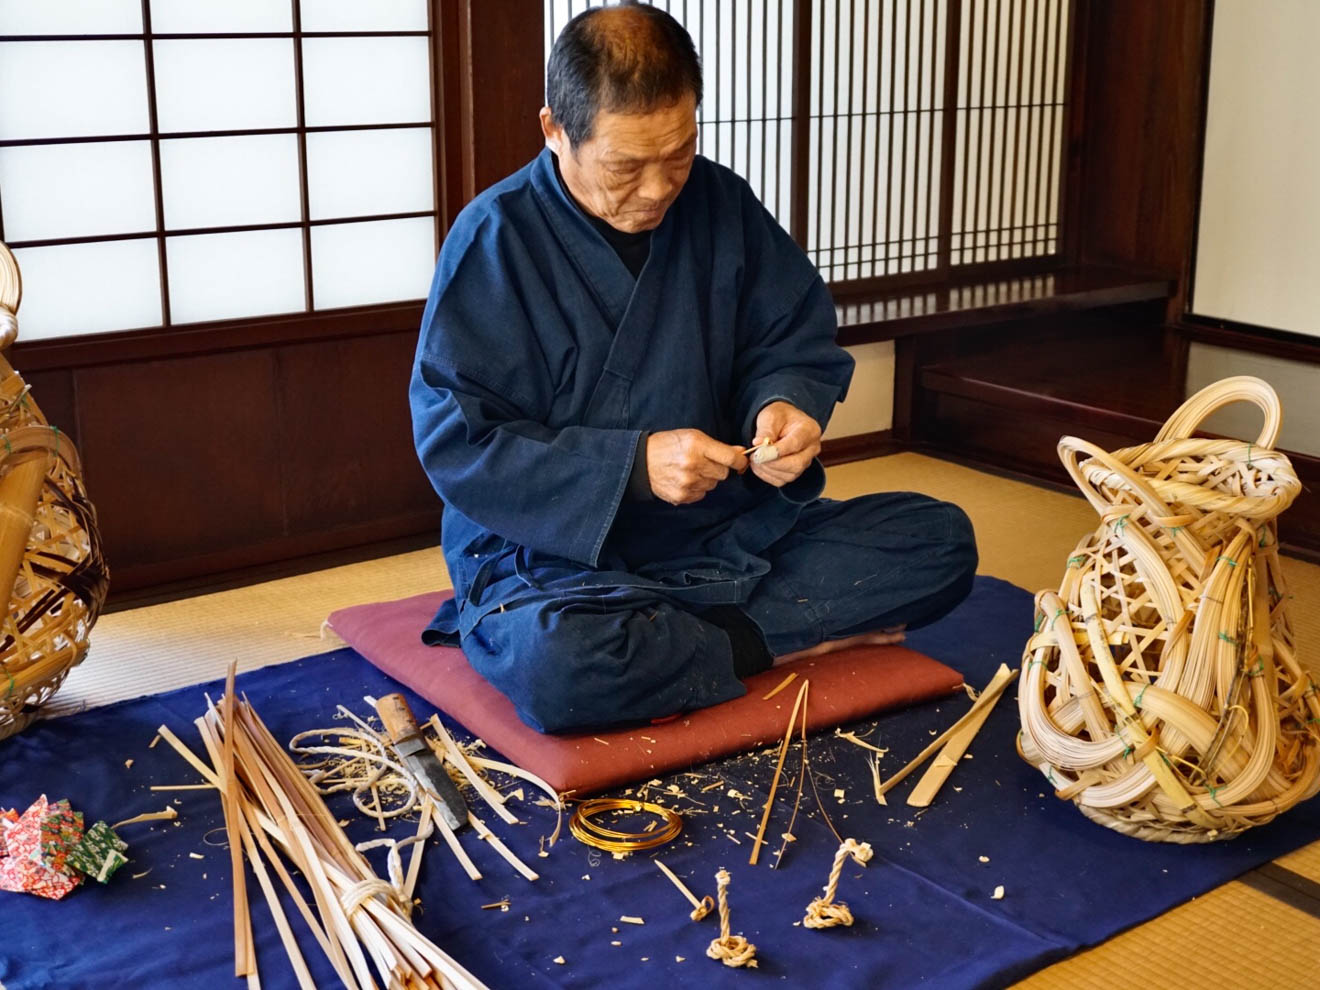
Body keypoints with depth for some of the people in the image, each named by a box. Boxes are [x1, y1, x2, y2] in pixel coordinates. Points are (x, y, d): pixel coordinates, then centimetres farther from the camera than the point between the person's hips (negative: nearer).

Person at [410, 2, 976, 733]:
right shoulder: (497, 237, -12)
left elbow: (798, 342, 12)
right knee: (553, 661, -39)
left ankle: (705, 636, -17)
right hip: (558, 547, -4)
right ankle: (773, 642, -14)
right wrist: (634, 464, -23)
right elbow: (455, 444, -15)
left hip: (724, 527, 5)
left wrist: (786, 401, -13)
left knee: (940, 537, -9)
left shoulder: (720, 204, 1)